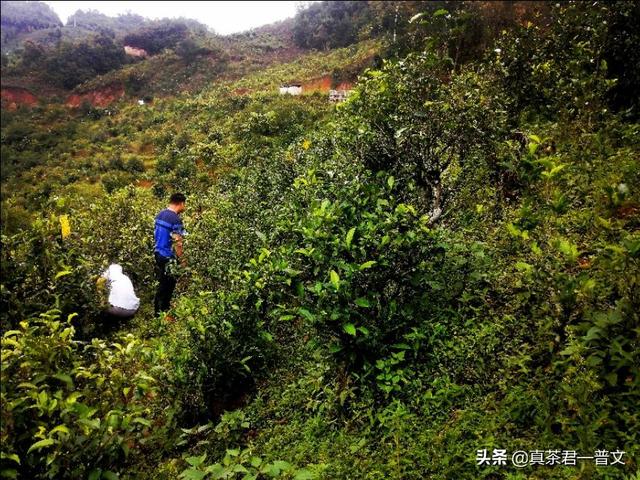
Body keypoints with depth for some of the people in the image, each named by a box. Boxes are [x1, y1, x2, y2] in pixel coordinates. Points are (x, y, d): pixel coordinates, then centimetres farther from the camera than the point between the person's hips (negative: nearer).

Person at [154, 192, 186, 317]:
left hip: (159, 254, 9)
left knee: (162, 283, 19)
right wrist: (182, 260, -12)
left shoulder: (160, 214, 6)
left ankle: (160, 309, 30)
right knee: (167, 286, 3)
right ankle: (162, 312, 12)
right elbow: (177, 242, -21)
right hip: (169, 257, -9)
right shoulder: (176, 219, -20)